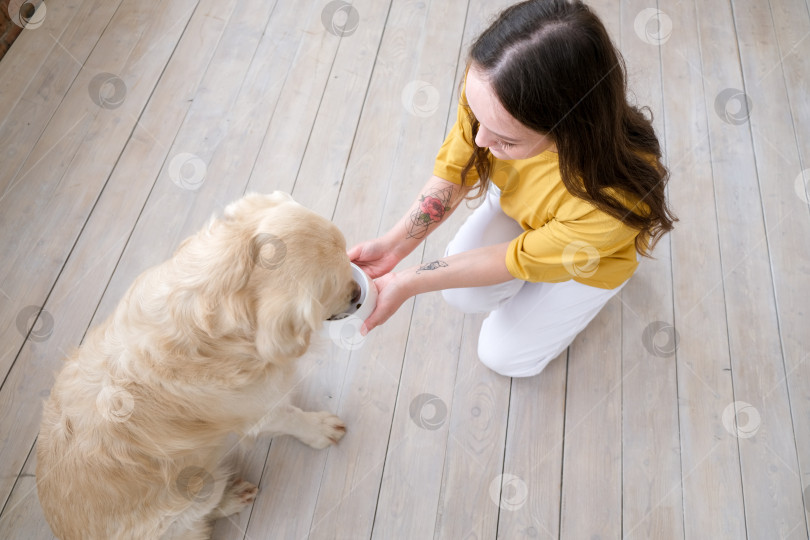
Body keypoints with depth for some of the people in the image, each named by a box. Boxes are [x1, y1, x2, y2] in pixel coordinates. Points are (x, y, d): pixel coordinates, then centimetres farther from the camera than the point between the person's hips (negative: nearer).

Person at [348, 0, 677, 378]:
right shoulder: (488, 88, -35)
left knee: (503, 354, 4)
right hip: (515, 204, 4)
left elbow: (517, 261, -30)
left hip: (587, 255, -3)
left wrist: (407, 283, -29)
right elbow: (453, 173, -18)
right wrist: (393, 246, -27)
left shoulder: (616, 202, -46)